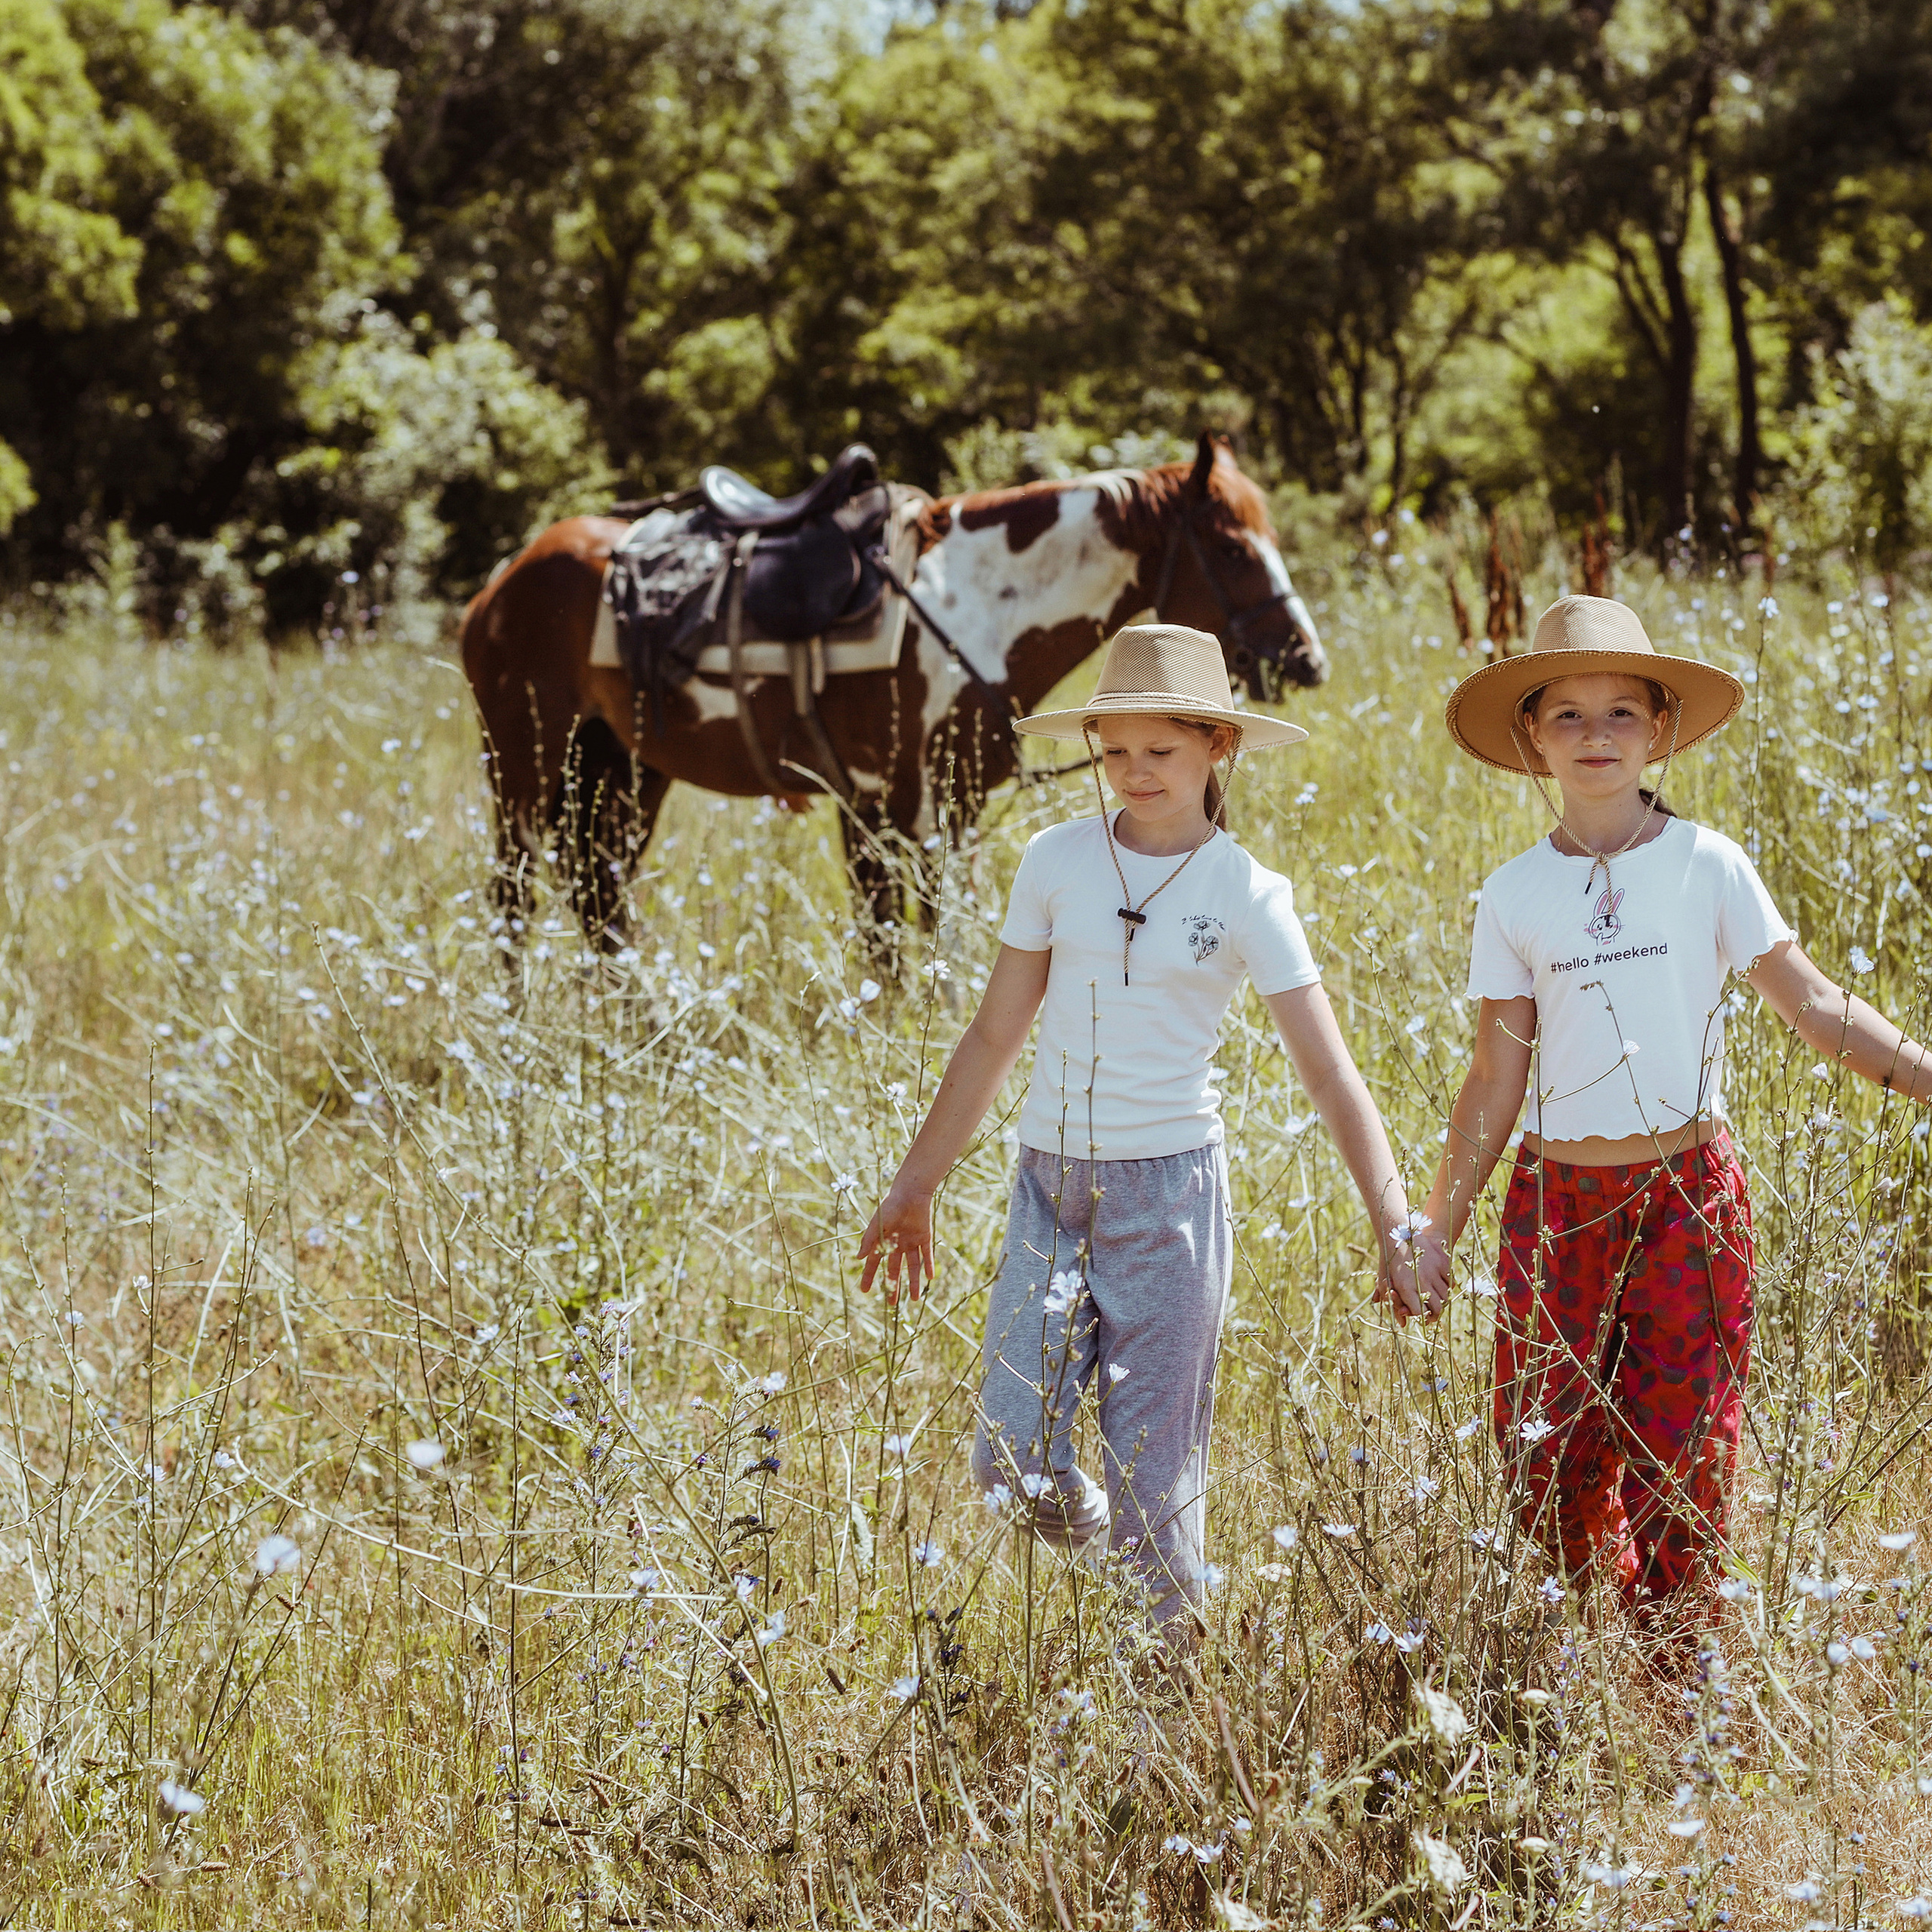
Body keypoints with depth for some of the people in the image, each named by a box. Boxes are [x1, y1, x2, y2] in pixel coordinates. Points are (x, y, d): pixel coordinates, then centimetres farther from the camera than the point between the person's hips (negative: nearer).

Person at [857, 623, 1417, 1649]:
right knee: (1011, 1466, -5)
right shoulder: (1056, 862, 2)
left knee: (1153, 1470, 0)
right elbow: (994, 1036, 10)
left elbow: (1329, 1074, -7)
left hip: (1170, 1187, -2)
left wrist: (1396, 1227, -19)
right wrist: (914, 1187, 13)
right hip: (1052, 1182, 2)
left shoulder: (1248, 897, -4)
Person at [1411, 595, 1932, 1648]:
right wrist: (1434, 1231, 6)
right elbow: (1496, 1079, 7)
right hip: (1559, 1198, 2)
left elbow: (1811, 1004, 0)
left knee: (1681, 1458, -2)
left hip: (1689, 1195, -1)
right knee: (1547, 1456, 2)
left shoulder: (1707, 865, 0)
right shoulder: (1512, 897, 4)